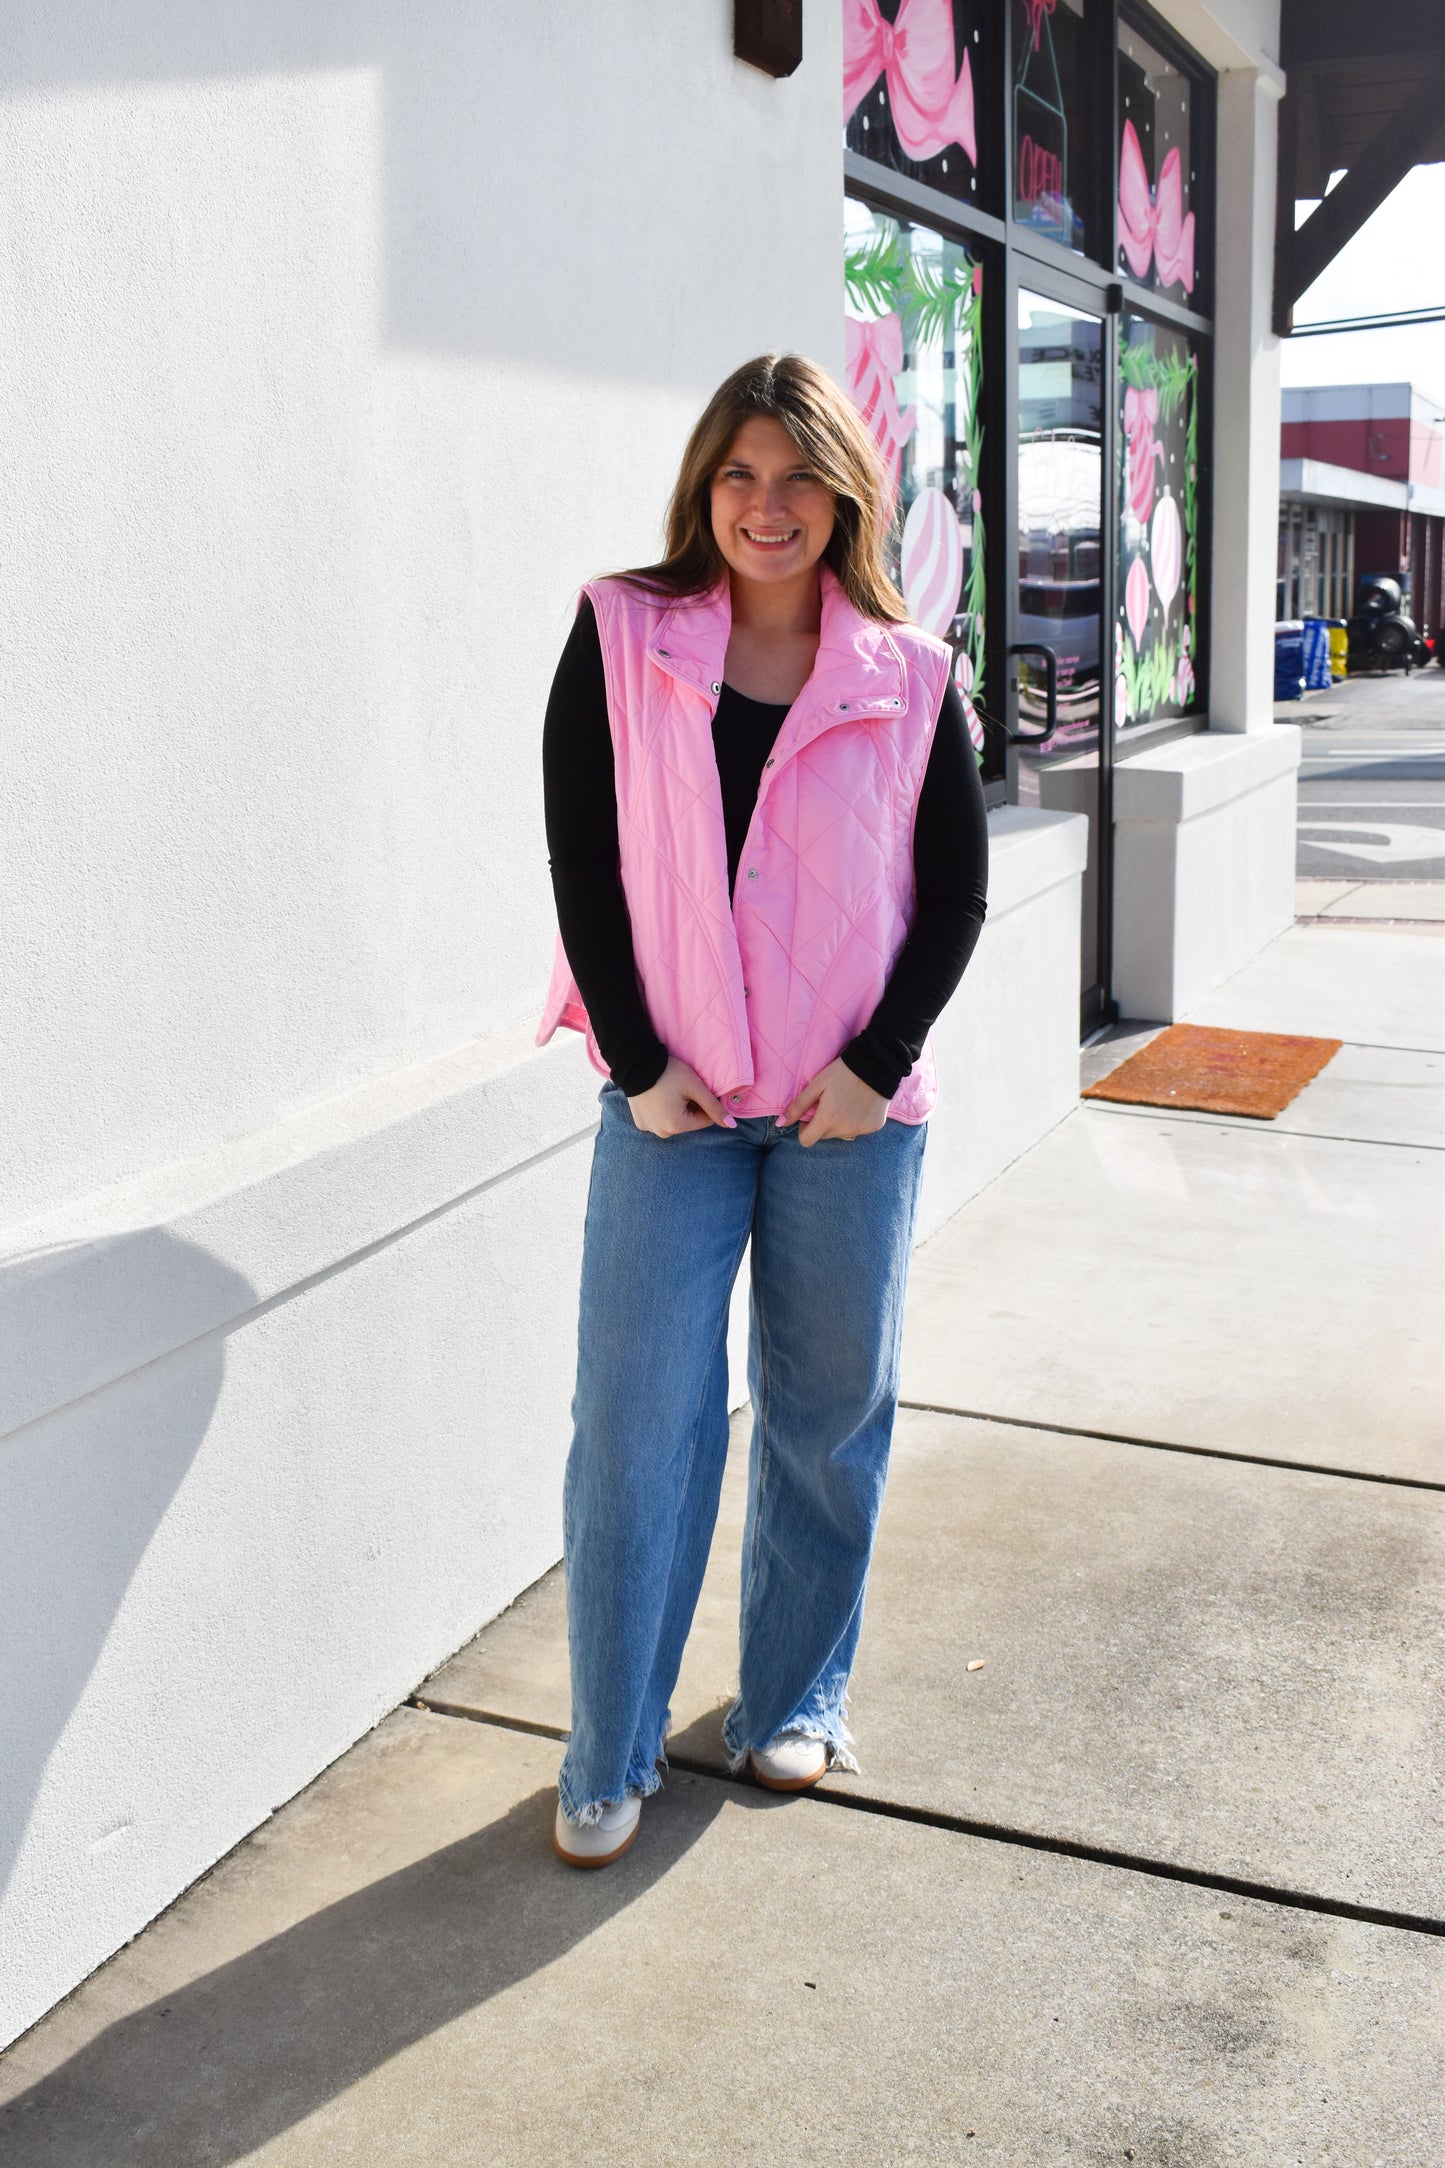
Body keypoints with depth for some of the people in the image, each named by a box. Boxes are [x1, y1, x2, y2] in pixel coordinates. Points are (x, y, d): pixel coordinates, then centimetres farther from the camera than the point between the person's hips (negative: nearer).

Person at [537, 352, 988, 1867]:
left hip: (853, 1113, 1)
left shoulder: (909, 676, 2)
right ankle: (608, 1761, 16)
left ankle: (792, 1705, 32)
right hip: (671, 1105, -1)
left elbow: (955, 892, 4)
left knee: (831, 1416, 11)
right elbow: (581, 861, -2)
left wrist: (877, 1064, -7)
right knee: (635, 1423, 0)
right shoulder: (620, 637, 0)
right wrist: (637, 1062, -9)